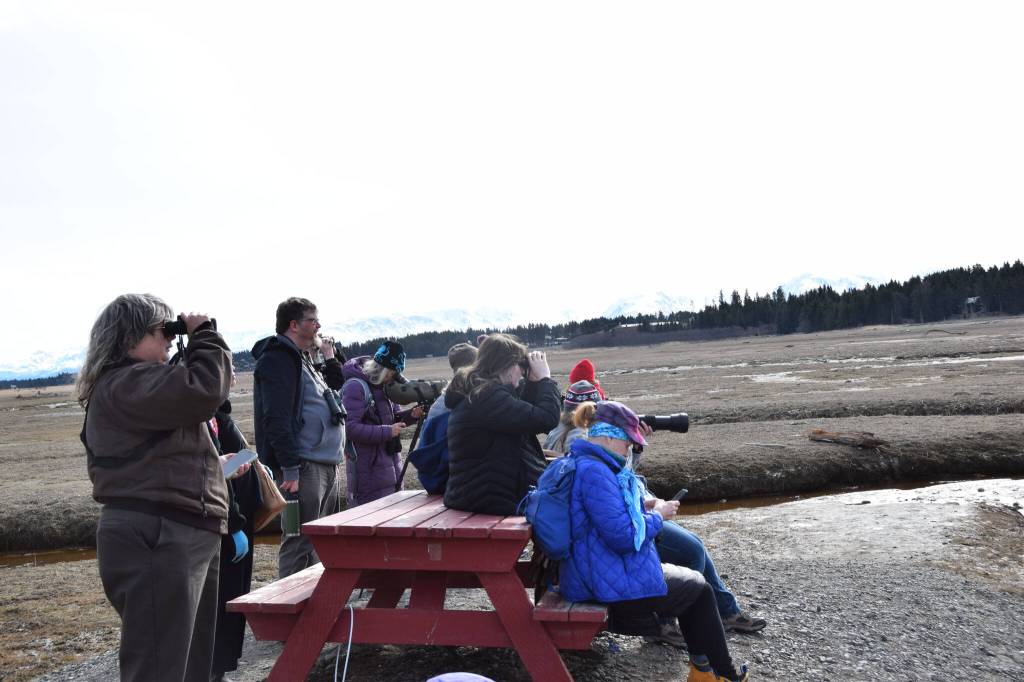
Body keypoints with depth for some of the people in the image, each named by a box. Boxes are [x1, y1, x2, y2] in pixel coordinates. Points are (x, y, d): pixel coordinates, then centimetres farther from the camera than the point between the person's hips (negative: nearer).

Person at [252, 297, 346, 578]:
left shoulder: (303, 360, 21)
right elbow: (277, 418, -19)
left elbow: (332, 390, 33)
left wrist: (330, 358, 20)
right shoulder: (278, 359, -9)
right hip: (303, 466, -10)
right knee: (299, 544, -7)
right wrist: (290, 468, -23)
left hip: (325, 466, 10)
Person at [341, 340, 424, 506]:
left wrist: (411, 415, -1)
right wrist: (387, 432, -24)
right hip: (368, 470, -8)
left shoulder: (384, 386, 10)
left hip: (391, 463, 9)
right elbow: (351, 427, -24)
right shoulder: (355, 386, -17)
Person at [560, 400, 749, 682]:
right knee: (699, 588, 13)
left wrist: (643, 506, 7)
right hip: (613, 583, -10)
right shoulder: (595, 472, -27)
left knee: (690, 583, 26)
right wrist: (657, 515, -11)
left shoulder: (579, 462, 7)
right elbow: (624, 537, -28)